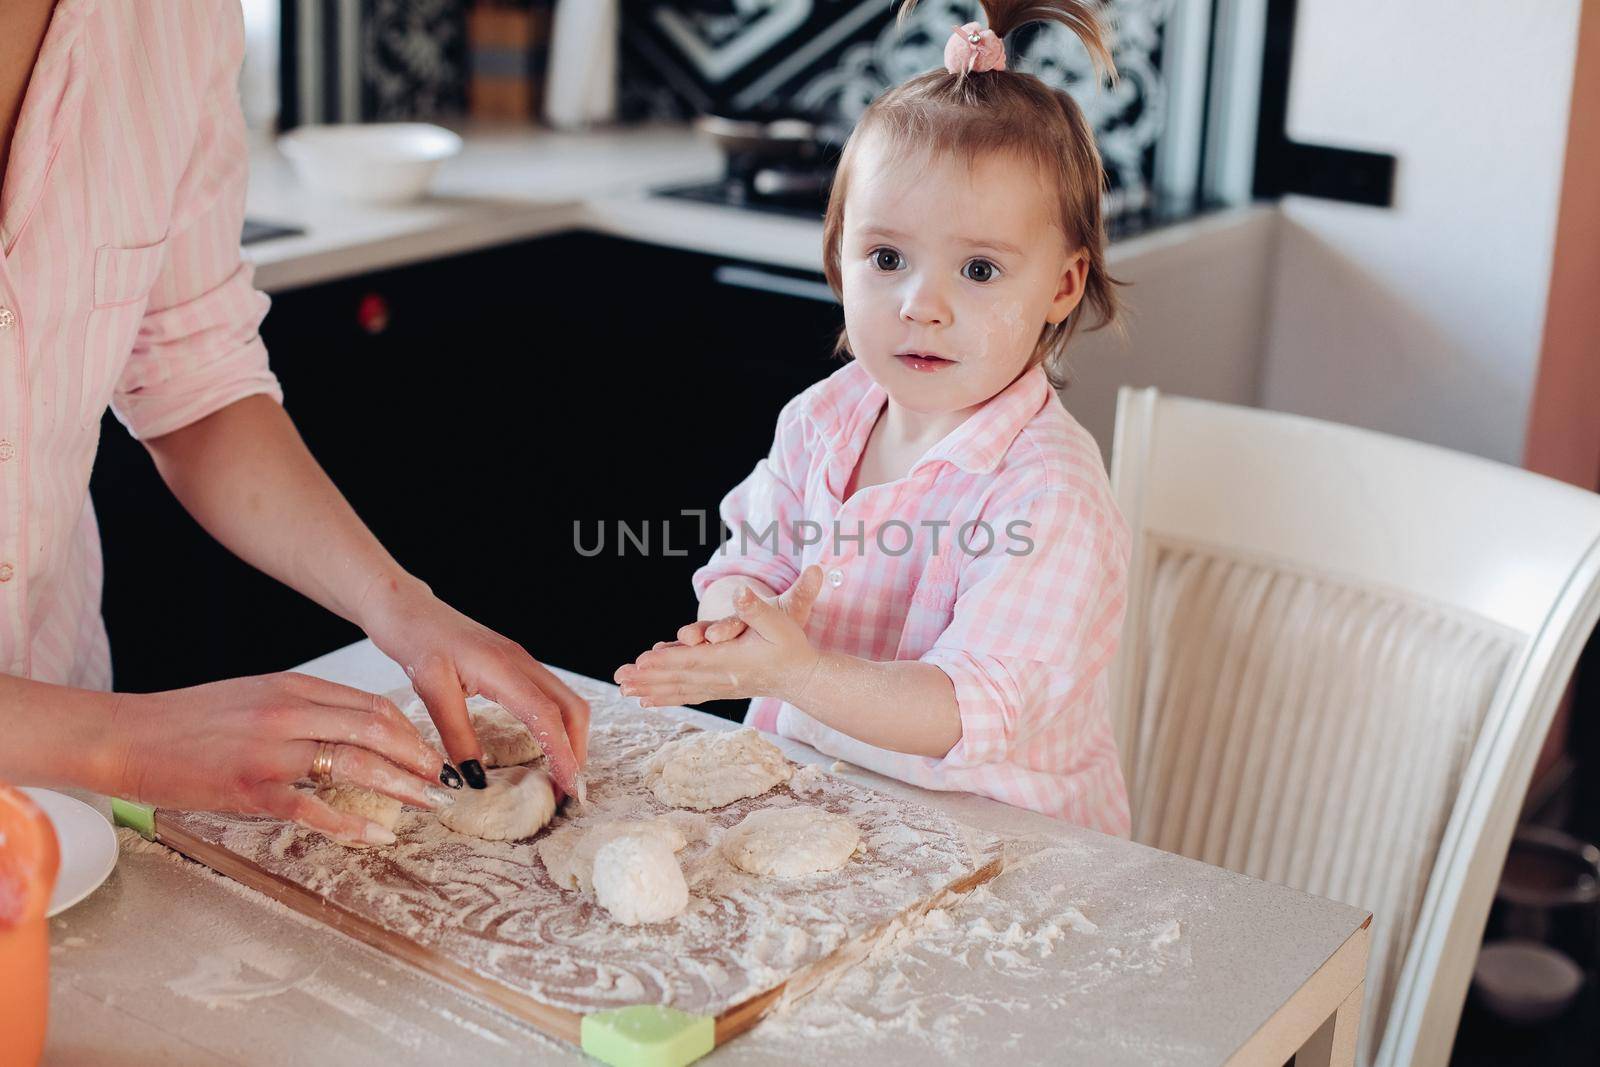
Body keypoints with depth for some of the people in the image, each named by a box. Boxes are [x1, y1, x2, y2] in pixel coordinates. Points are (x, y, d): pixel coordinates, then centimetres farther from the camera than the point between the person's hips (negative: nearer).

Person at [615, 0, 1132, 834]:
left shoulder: (1048, 496, -20)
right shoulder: (822, 419, 1)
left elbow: (977, 711, -24)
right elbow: (747, 561, 6)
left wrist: (796, 671, -36)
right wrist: (738, 613, -18)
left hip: (999, 829, -6)